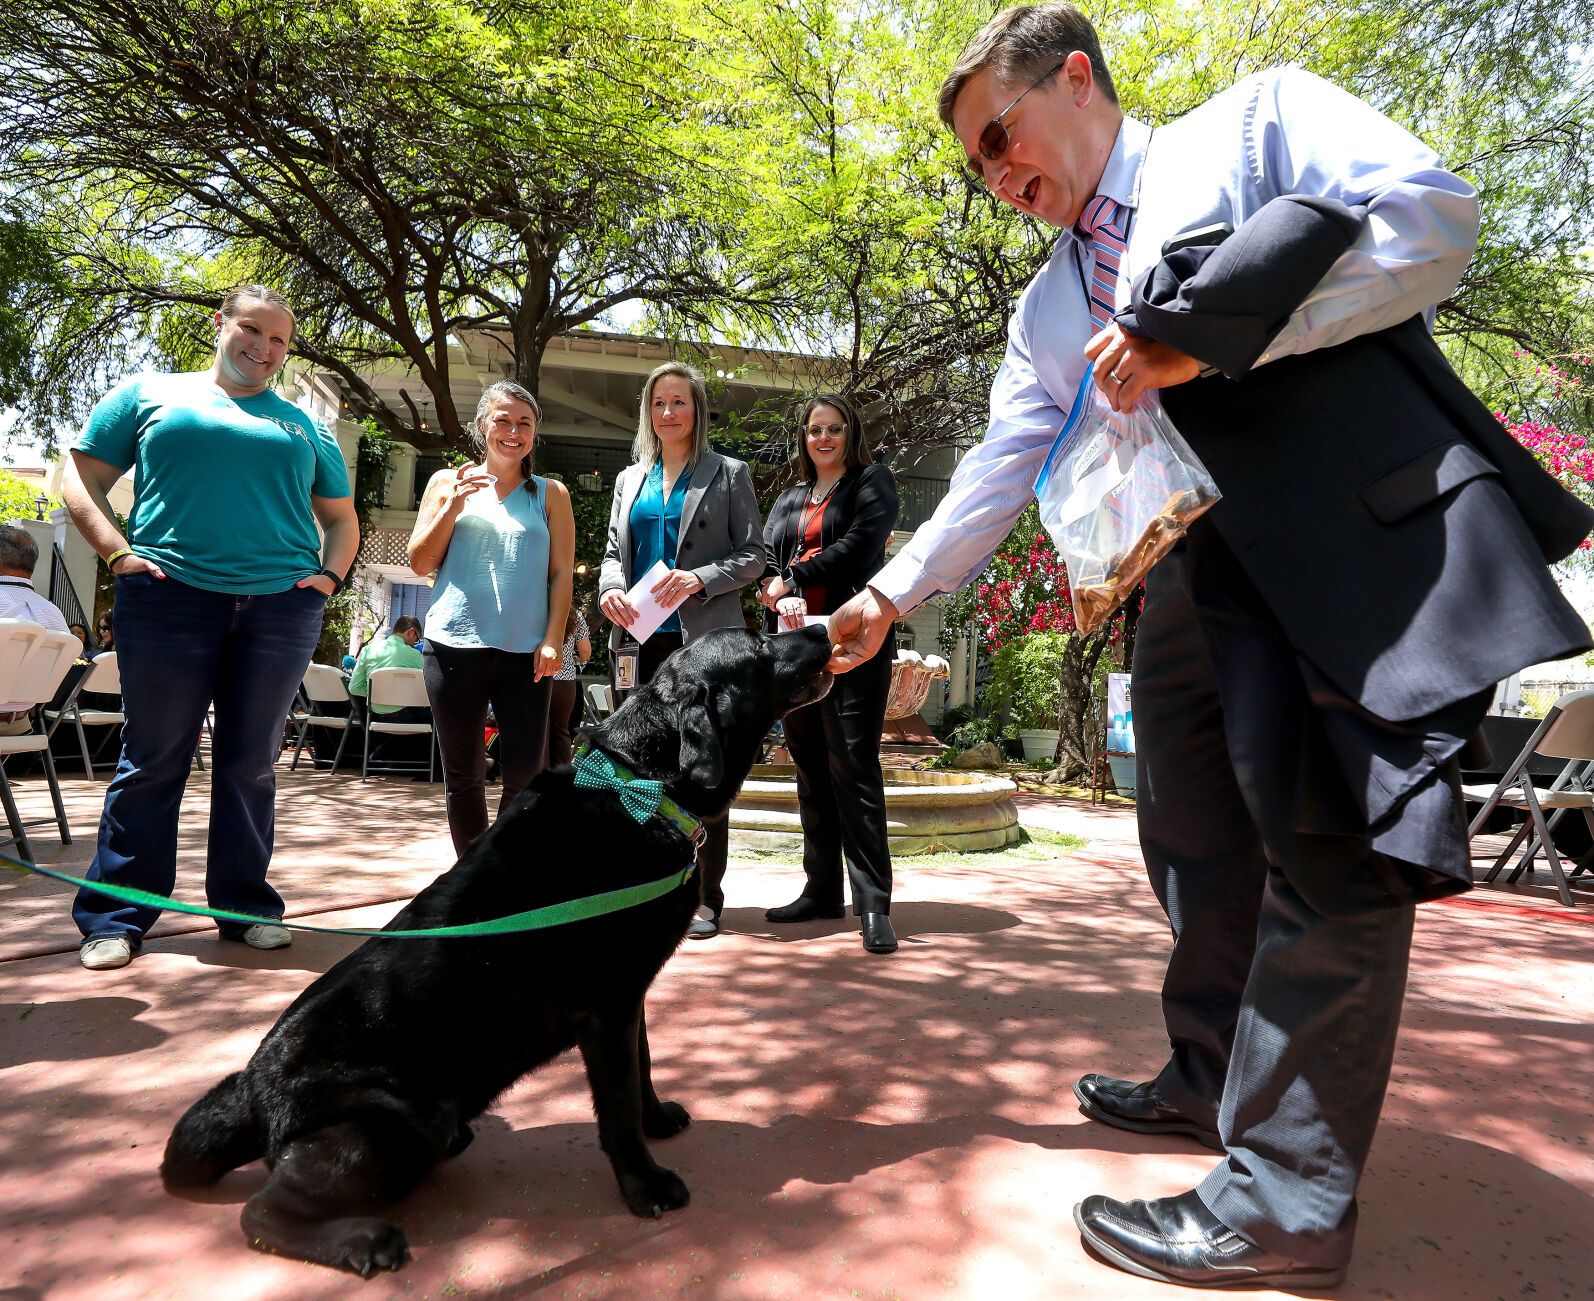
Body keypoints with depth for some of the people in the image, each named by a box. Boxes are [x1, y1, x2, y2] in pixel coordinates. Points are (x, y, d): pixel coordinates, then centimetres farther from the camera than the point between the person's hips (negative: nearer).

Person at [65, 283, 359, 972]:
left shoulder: (305, 427, 20)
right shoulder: (149, 394, 14)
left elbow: (341, 518, 24)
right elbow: (81, 479, 9)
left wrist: (329, 575, 6)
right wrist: (119, 552, -6)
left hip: (281, 606, 2)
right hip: (169, 599, -2)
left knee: (252, 762, 6)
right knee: (152, 760, 0)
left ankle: (246, 904, 17)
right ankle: (114, 918, 11)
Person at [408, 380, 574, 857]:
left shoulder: (550, 494, 12)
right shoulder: (448, 482, 13)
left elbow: (561, 573, 7)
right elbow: (421, 563, 10)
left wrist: (552, 639, -5)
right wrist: (453, 504, -3)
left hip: (526, 652, 0)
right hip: (455, 645, 1)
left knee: (525, 773, -6)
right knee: (463, 776, 6)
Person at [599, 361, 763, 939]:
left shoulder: (729, 474, 6)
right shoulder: (630, 478, 19)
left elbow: (752, 556, 1)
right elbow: (613, 552, 19)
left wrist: (700, 579, -15)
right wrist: (611, 588, -3)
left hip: (705, 639, -4)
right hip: (641, 638, 4)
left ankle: (705, 897, 7)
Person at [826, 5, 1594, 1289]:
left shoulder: (1256, 118, 7)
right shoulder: (1050, 309, 21)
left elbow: (1434, 215, -7)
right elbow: (998, 473, 19)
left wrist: (1203, 333, -14)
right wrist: (891, 593, 13)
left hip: (1364, 528, -6)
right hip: (1201, 576, 7)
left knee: (1331, 838, -9)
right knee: (1197, 836, 11)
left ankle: (1286, 1195, 0)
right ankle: (1212, 1077, 29)